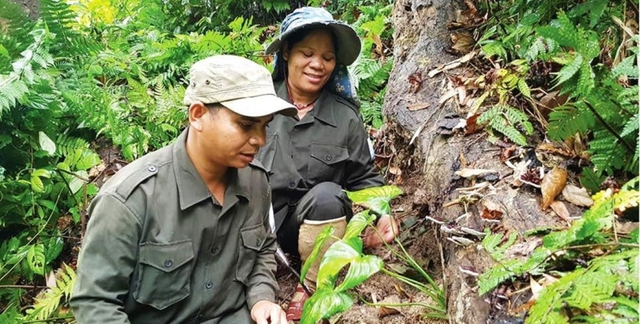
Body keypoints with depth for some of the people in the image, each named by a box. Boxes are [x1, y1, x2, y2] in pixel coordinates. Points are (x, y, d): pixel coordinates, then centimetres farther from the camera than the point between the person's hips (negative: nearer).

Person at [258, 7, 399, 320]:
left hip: (314, 225, 1)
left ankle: (311, 291, -9)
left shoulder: (345, 117, 0)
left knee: (327, 194, -32)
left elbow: (364, 178, 6)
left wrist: (379, 215, -13)